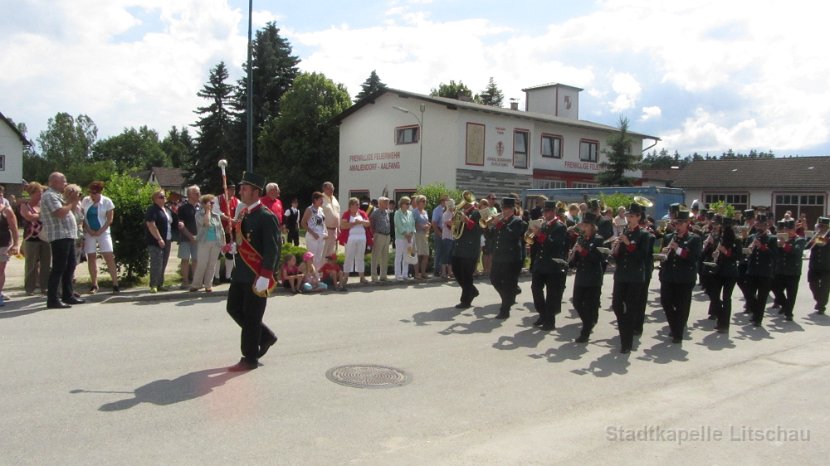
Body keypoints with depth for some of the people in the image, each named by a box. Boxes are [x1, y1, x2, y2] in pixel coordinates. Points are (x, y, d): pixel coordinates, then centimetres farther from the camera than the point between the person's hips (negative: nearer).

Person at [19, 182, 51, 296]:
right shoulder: (24, 205, 0)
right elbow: (30, 217, -16)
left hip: (45, 237, 4)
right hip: (31, 238, -4)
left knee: (46, 263, 4)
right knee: (32, 264, 0)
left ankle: (44, 286, 12)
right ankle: (29, 288, 9)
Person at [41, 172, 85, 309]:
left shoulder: (58, 195, 21)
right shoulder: (50, 196, -10)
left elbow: (69, 211, 23)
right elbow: (60, 213, -23)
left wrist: (74, 201, 9)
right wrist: (72, 202, -8)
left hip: (68, 236, 10)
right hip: (59, 237, -10)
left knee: (70, 266, 15)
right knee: (58, 268, -9)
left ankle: (67, 295, 22)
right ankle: (52, 300, -7)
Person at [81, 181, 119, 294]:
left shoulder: (107, 201, -3)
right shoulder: (85, 200, 3)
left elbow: (109, 220, -4)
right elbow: (82, 217, 4)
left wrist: (99, 231, -11)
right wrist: (89, 230, -7)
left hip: (103, 232, -2)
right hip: (89, 233, 2)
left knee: (109, 257, -8)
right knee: (91, 257, 3)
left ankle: (115, 284, -6)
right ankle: (94, 285, 10)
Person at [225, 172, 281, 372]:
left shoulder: (266, 217, -15)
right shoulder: (243, 214, 11)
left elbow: (272, 249, -19)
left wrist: (264, 277, -24)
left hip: (256, 276, -9)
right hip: (240, 273, 9)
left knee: (251, 317, 0)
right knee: (234, 308, 15)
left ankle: (250, 358, 13)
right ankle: (266, 336, 31)